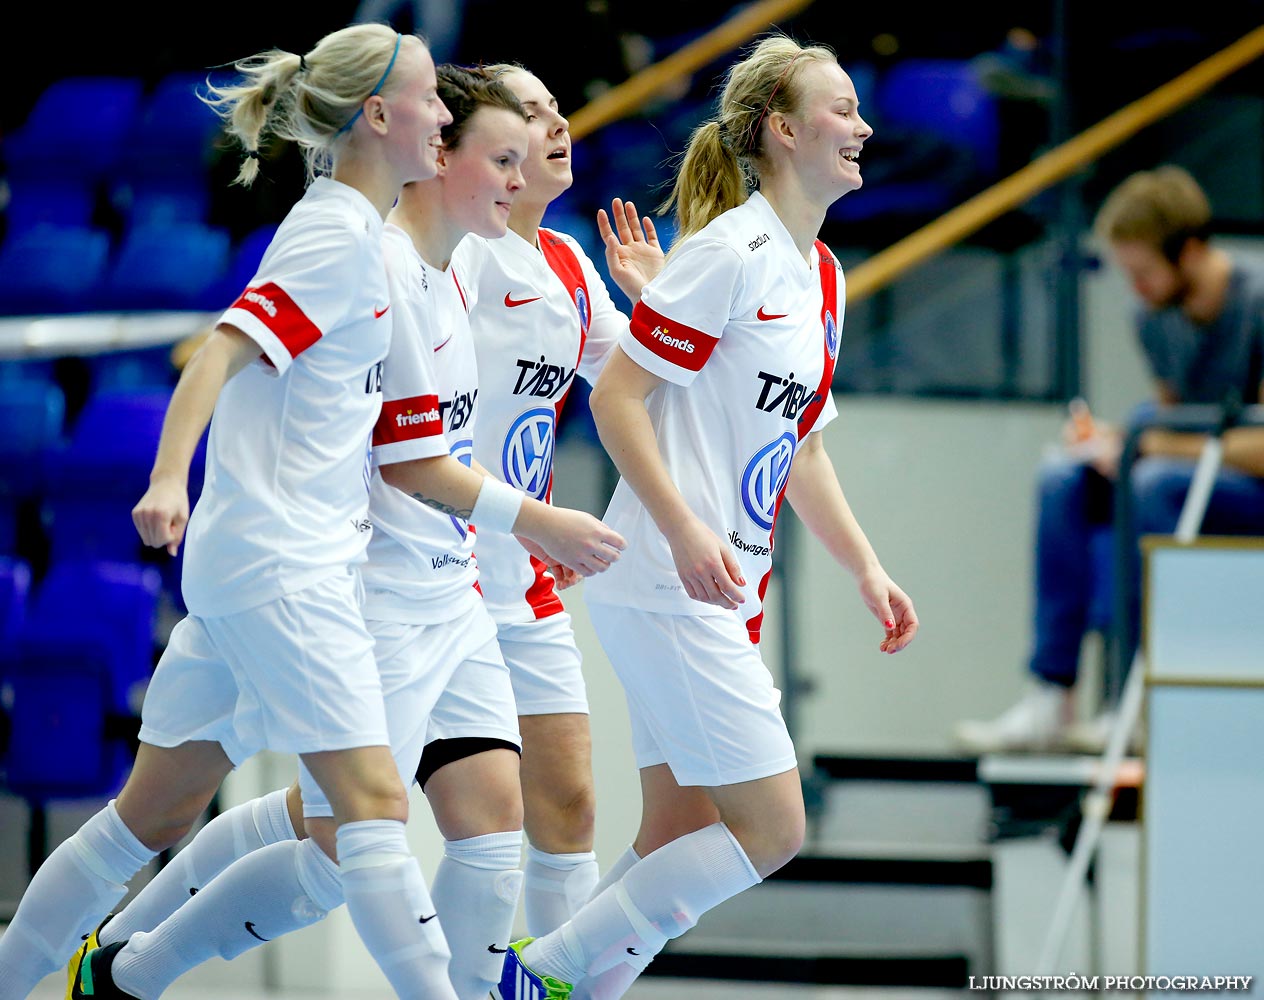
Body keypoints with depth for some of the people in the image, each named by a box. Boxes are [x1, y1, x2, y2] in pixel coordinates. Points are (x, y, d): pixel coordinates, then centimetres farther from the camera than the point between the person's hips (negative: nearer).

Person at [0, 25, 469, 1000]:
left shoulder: (349, 226, 17)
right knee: (372, 802, -14)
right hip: (283, 564, -10)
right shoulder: (340, 234, -11)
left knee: (158, 813, 14)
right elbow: (220, 352, -21)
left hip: (254, 561, 10)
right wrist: (169, 479, -35)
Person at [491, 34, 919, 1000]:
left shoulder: (822, 277, 14)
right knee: (772, 825, -10)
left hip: (724, 596, 9)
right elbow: (616, 395, -16)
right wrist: (686, 535, -24)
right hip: (669, 589, -9)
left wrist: (867, 568, 18)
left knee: (680, 839, 9)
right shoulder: (731, 252, -13)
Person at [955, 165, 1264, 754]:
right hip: (1193, 482, 7)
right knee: (1065, 478, -15)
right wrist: (1114, 440, -6)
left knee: (1157, 483, -34)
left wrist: (1150, 445, -23)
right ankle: (1051, 698, -19)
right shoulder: (1156, 317, 5)